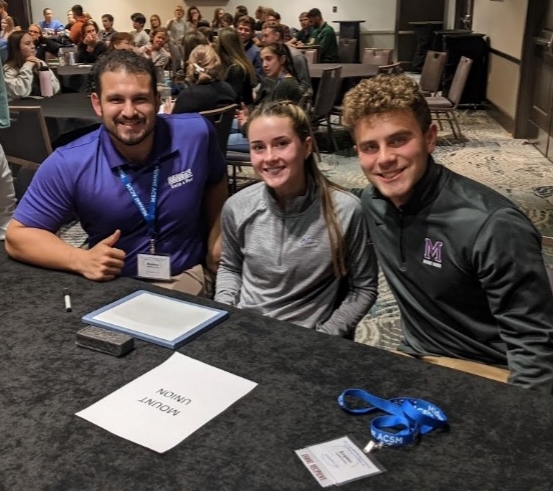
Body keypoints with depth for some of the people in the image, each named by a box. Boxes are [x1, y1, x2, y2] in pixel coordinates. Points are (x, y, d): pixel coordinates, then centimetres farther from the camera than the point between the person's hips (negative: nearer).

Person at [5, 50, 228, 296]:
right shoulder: (68, 165, -14)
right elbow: (18, 235, -5)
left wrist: (216, 242, 4)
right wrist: (81, 260, -22)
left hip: (187, 277, 1)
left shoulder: (197, 134, -9)